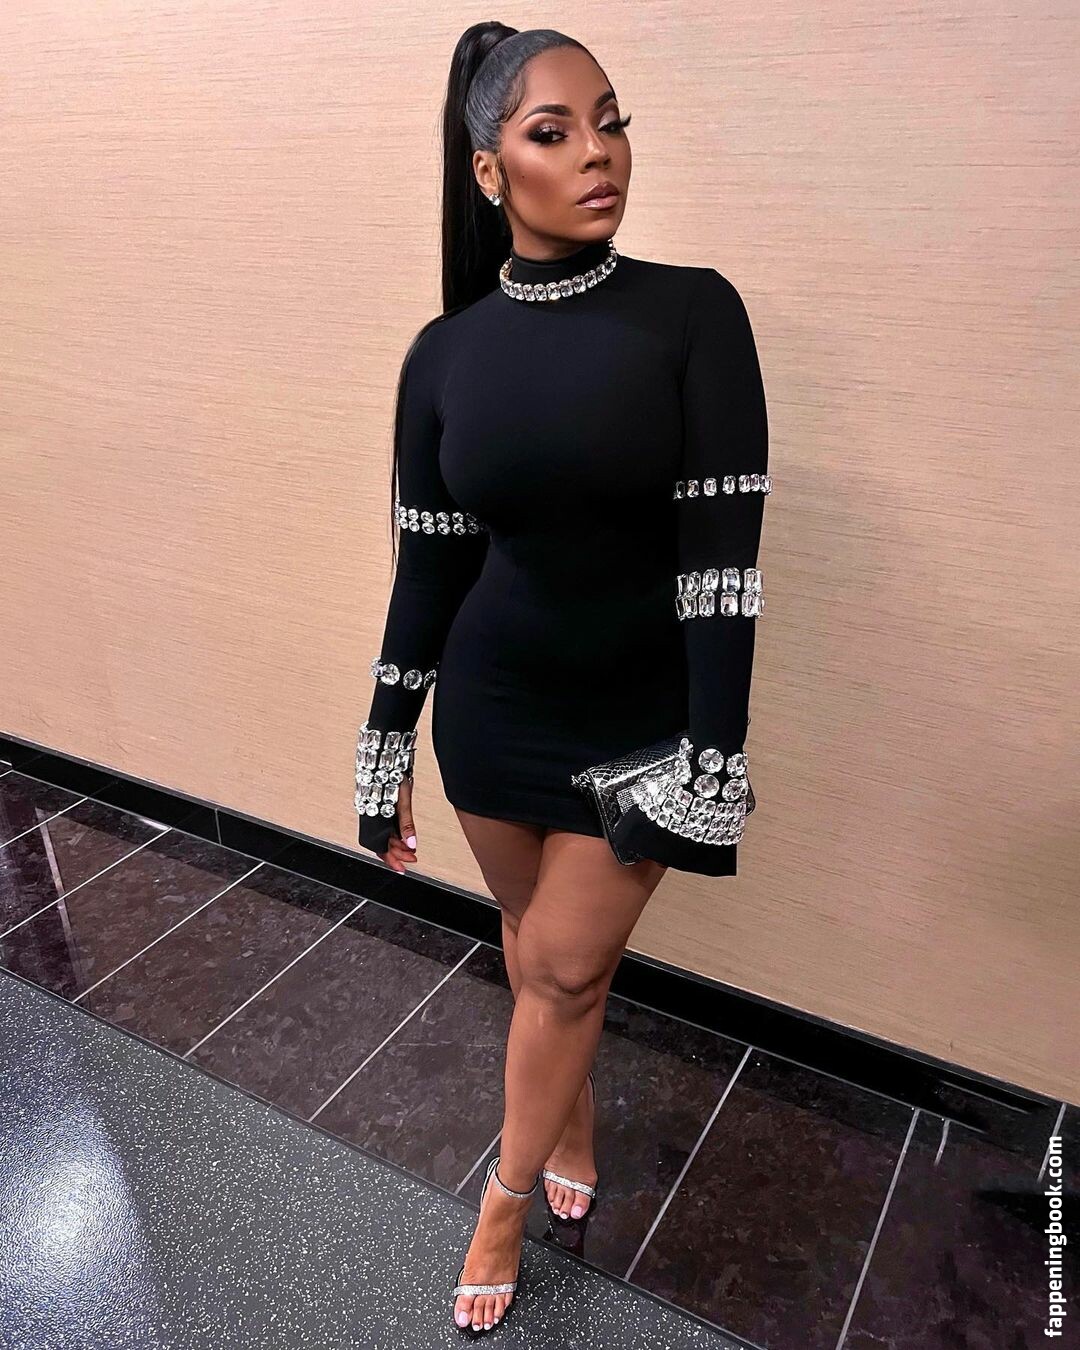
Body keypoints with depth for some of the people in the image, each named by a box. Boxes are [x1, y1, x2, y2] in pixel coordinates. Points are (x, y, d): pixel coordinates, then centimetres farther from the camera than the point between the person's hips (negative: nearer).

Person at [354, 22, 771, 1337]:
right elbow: (427, 569, 0)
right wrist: (384, 756, 4)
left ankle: (508, 1197, 35)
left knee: (568, 966, 8)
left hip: (645, 712, -2)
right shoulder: (445, 353, -4)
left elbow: (720, 555, -14)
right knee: (534, 945, 17)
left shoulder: (694, 313, -11)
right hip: (492, 710, 2)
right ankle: (571, 1133, 47)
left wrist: (713, 767, -16)